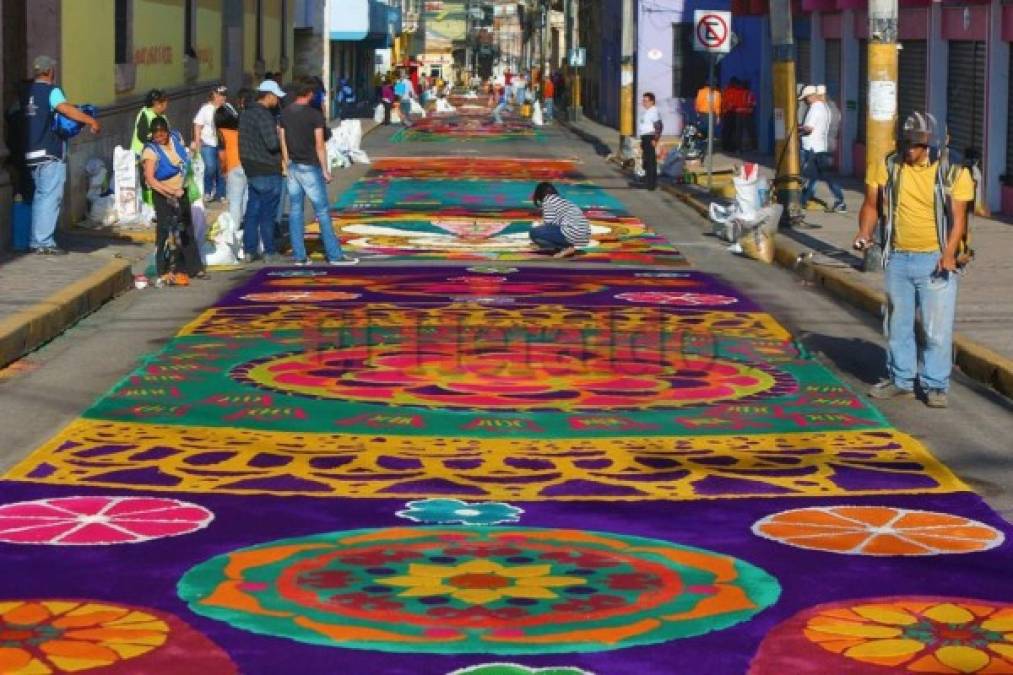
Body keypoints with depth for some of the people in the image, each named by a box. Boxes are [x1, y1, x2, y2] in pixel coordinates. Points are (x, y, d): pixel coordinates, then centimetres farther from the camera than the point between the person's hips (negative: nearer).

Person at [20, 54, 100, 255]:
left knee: (40, 196, 15)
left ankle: (36, 241, 16)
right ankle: (44, 242, -7)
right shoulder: (51, 91, -9)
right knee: (51, 197, -5)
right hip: (50, 155, -8)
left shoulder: (26, 93, 13)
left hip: (31, 154, 8)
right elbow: (65, 109, -25)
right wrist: (92, 121, -24)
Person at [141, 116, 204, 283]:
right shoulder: (151, 151, -23)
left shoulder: (176, 138, -5)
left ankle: (192, 267, 29)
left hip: (181, 192, 7)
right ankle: (166, 272, -4)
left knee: (187, 231, 16)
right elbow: (150, 179, -30)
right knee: (167, 233, -9)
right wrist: (170, 192, -36)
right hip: (164, 196, -7)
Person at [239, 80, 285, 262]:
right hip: (268, 170, -9)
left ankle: (249, 249, 14)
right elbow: (272, 143, -25)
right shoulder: (264, 115, -19)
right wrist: (284, 141, -7)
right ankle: (270, 251, 3)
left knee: (252, 211, 12)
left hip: (251, 170, 9)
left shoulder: (246, 113, 12)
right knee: (268, 213, -2)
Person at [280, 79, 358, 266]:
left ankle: (299, 255, 8)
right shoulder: (314, 115, -12)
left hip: (293, 166, 5)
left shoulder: (285, 113, 4)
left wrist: (287, 164, 17)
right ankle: (334, 255, 1)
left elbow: (283, 142, 8)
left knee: (295, 210, 8)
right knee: (322, 211, -1)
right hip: (310, 167, -5)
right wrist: (325, 170, -5)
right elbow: (319, 145, -12)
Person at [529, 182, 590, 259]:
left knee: (534, 232, -3)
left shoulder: (548, 201, 3)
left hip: (571, 235, -9)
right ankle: (569, 247, 8)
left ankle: (566, 248, -6)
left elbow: (548, 225, -4)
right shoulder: (564, 201, 27)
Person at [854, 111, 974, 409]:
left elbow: (958, 217, -8)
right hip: (898, 259, 4)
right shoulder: (886, 168, 1)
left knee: (937, 328, -2)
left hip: (936, 261, -3)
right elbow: (871, 205, 10)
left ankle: (935, 386, 8)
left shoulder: (954, 172, -6)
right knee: (897, 325, 13)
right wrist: (865, 232, -8)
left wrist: (949, 253, -21)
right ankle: (901, 381, 26)